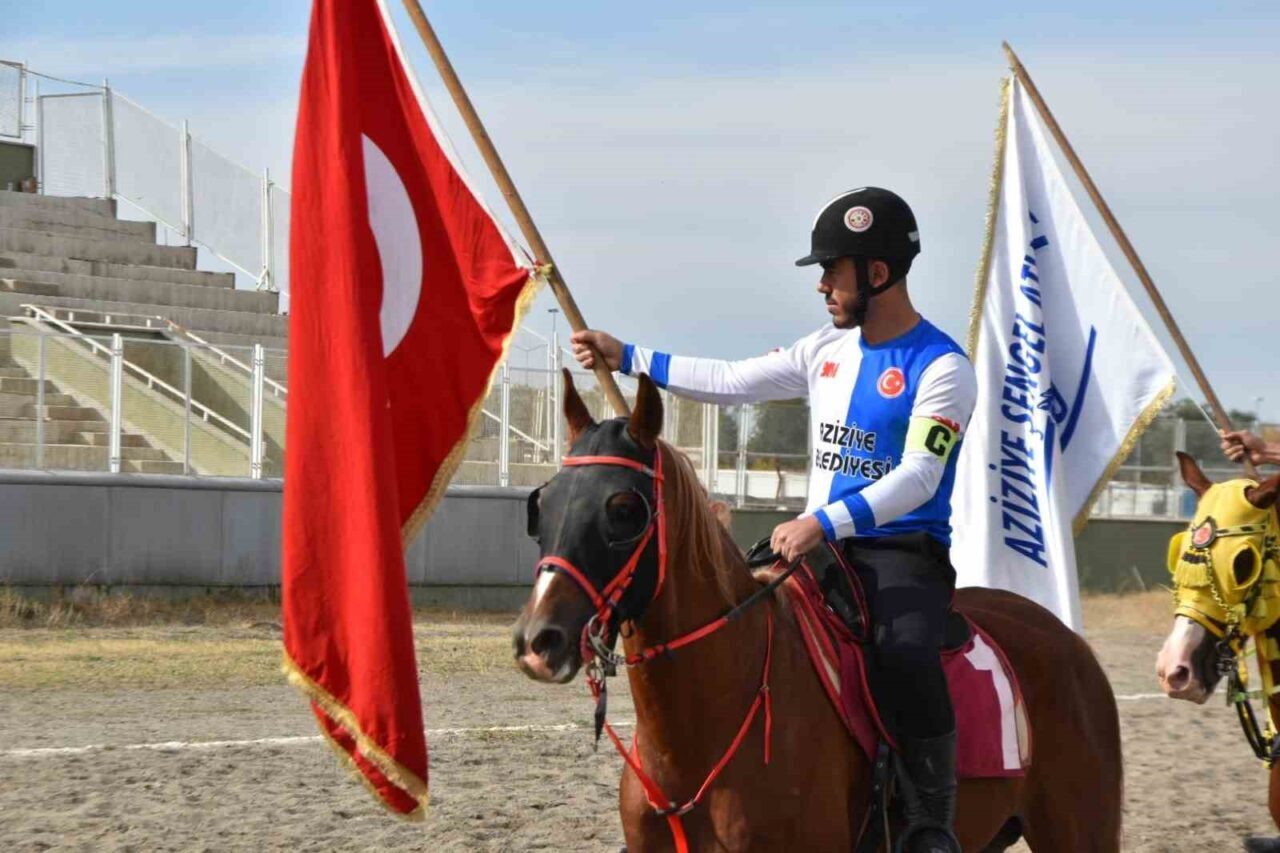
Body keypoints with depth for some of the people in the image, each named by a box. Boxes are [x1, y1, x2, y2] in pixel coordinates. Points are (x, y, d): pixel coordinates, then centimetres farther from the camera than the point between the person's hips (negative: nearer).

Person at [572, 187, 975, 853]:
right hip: (817, 546, 8)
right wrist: (626, 358, 14)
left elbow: (916, 479, -21)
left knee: (905, 654, -35)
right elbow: (732, 382, 17)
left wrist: (824, 523, -33)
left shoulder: (941, 368, -11)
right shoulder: (827, 349, 12)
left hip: (903, 554, -8)